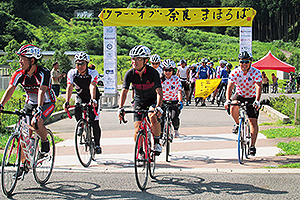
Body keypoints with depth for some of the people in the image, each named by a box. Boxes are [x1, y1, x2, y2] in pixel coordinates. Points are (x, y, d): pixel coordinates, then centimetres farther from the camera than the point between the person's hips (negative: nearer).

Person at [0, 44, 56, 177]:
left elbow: (41, 91, -37)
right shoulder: (19, 74, -12)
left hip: (47, 103, -5)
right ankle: (22, 165, 7)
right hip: (30, 104, 5)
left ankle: (45, 143, -4)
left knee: (36, 123, -32)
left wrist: (39, 108, -51)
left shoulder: (43, 73, -25)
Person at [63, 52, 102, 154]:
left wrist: (93, 100, -55)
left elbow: (92, 86, -39)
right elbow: (69, 87, -28)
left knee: (94, 122, -9)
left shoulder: (93, 73, -25)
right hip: (80, 97, 2)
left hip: (92, 97, -2)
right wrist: (67, 102, -42)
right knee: (77, 112, -25)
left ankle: (97, 145, 6)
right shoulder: (72, 73, -18)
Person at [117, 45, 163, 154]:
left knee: (153, 117, -33)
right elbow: (124, 91, -22)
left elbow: (159, 91, -33)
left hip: (152, 99, -2)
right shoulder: (130, 73, -19)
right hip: (139, 101, 3)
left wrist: (158, 107, -49)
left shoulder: (152, 72, -27)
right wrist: (120, 108, -37)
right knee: (137, 130, -7)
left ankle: (157, 142, -12)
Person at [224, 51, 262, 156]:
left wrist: (257, 101, -48)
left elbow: (258, 87, -32)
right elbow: (230, 87, -24)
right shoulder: (234, 73, -16)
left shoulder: (256, 73, -21)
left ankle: (252, 145, 1)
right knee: (233, 107, -32)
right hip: (239, 95, 1)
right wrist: (227, 100, -41)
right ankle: (237, 124, -2)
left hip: (252, 97, -1)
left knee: (253, 121, -9)